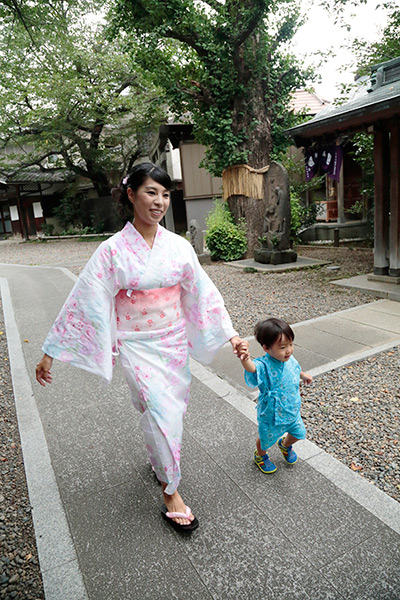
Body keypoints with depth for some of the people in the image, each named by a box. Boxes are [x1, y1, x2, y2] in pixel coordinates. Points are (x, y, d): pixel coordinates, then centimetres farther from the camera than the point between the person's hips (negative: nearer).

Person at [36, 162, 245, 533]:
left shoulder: (179, 246, -4)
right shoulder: (112, 250, -13)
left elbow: (203, 293, 2)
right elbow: (84, 303, -11)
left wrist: (229, 334, 2)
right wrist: (50, 353, -8)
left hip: (174, 342, 4)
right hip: (137, 346, -4)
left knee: (171, 410, 18)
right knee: (161, 413, -6)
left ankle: (158, 456, 50)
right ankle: (171, 492, 18)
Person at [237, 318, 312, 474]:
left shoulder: (290, 359, -14)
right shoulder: (264, 365, -35)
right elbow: (252, 368, -60)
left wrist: (303, 375, 32)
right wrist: (245, 359, -82)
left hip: (293, 411, 5)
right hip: (271, 415, -5)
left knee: (299, 433, 26)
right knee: (266, 439, 21)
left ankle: (285, 445, 60)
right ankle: (260, 456, 56)